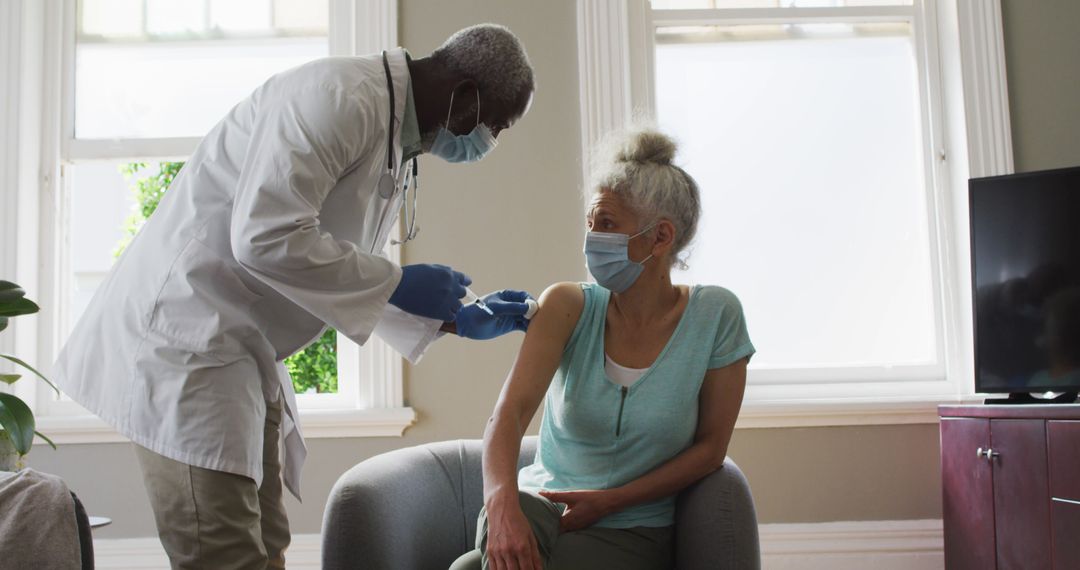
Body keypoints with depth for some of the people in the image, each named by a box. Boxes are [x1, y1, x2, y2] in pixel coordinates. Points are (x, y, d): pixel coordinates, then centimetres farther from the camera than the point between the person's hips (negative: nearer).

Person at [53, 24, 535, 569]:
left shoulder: (397, 148, 12)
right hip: (184, 338, -10)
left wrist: (455, 320, 15)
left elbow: (347, 282, 19)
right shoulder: (339, 96, -18)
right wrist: (398, 283, -17)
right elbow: (265, 238, -28)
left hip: (245, 355, 10)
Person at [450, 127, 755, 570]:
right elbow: (511, 411, -18)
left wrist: (609, 500, -12)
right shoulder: (568, 306, -6)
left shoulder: (715, 314, -7)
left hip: (631, 533, -1)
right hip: (543, 503, 2)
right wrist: (501, 500, -38)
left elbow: (710, 447, -3)